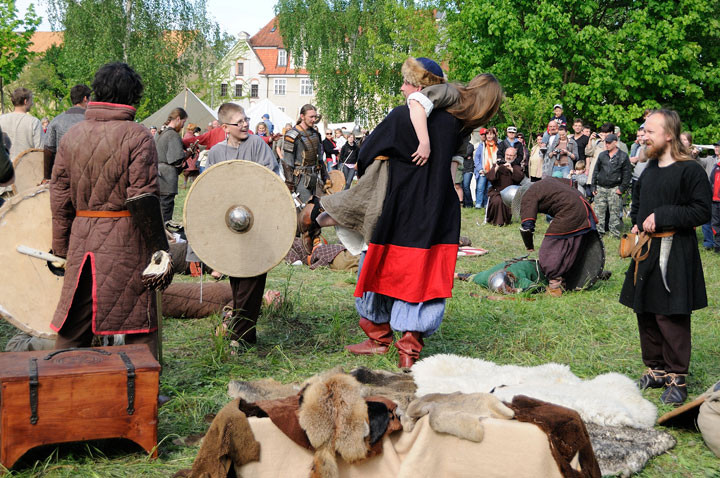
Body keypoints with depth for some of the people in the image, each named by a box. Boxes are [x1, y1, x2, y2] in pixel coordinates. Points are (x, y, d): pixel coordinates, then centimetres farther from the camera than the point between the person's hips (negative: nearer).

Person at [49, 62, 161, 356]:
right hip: (127, 242, -4)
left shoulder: (71, 136, 7)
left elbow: (59, 199, 8)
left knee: (73, 328, 12)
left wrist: (61, 249, 15)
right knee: (139, 323, 6)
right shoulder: (138, 137, -8)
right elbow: (143, 199, -14)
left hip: (82, 241, 4)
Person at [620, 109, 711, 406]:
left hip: (674, 255, -8)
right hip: (646, 250, 8)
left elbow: (702, 211, -16)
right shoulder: (650, 169, 13)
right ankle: (656, 370, 25)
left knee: (670, 317, -6)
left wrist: (662, 217, -18)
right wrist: (637, 223, 11)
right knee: (646, 314, 12)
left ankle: (677, 378, 5)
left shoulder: (689, 170, -11)